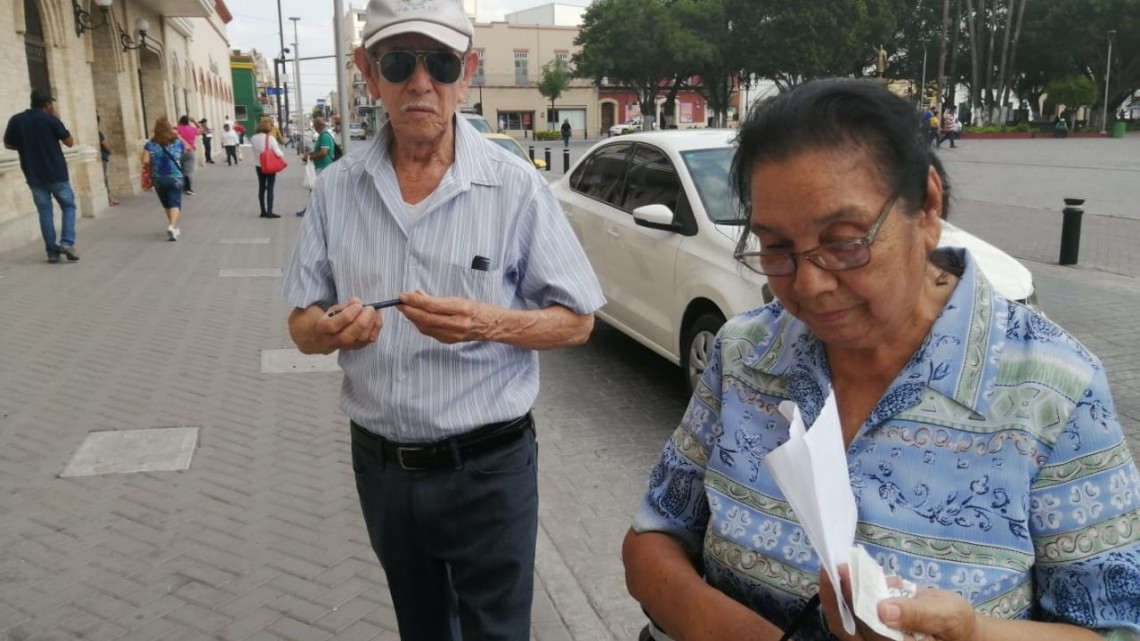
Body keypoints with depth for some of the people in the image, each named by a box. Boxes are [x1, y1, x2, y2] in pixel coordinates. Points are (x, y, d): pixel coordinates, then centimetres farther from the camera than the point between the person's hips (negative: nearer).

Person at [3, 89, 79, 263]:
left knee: (45, 212, 7)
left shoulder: (15, 120, 3)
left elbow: (8, 145, 12)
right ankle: (67, 242, -7)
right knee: (68, 206, 10)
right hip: (56, 173, -3)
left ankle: (52, 252, 5)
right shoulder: (50, 119, -9)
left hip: (33, 175, 3)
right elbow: (70, 142, -1)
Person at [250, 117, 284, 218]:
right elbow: (278, 153, -17)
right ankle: (269, 212, -5)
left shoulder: (253, 138, -1)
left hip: (258, 165, 5)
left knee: (261, 188, 12)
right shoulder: (270, 138, -16)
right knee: (270, 188, -2)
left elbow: (252, 150, 6)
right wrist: (283, 154, 2)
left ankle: (263, 211, 16)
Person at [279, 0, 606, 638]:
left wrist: (490, 323, -25)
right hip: (380, 465, 4)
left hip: (487, 469, -3)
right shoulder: (338, 189, -2)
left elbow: (576, 321, -7)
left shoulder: (515, 185, -12)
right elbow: (302, 325, 3)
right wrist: (331, 330, -20)